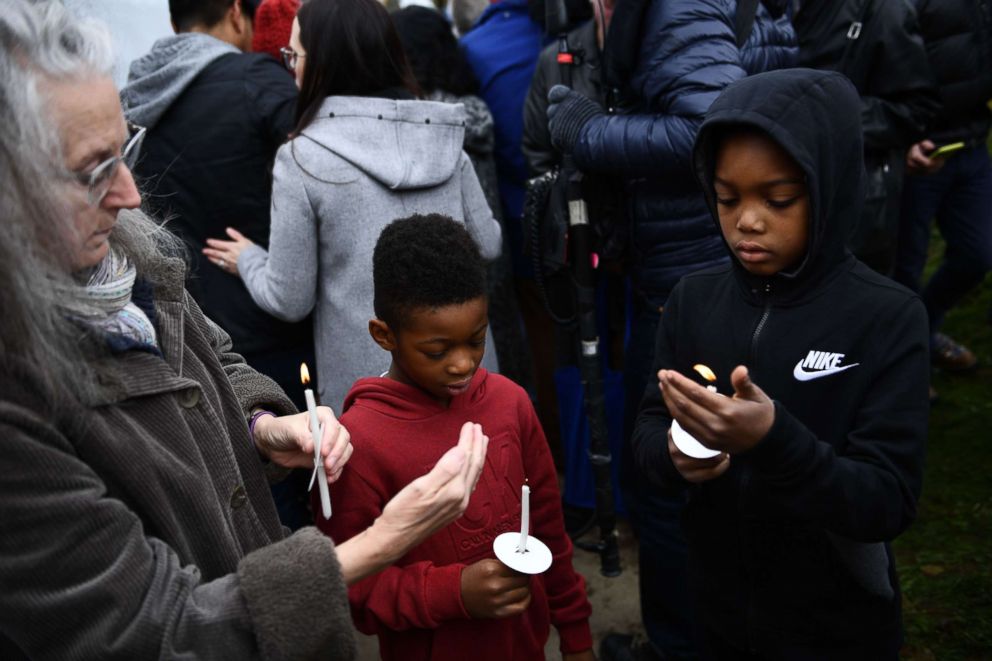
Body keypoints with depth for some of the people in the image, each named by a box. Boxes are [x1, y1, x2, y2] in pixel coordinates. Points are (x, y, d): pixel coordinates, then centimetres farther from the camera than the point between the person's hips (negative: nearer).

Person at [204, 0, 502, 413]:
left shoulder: (302, 158, -11)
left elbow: (289, 300, -6)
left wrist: (248, 260, 14)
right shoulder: (442, 137, 1)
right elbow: (488, 244, 11)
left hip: (368, 388, -4)